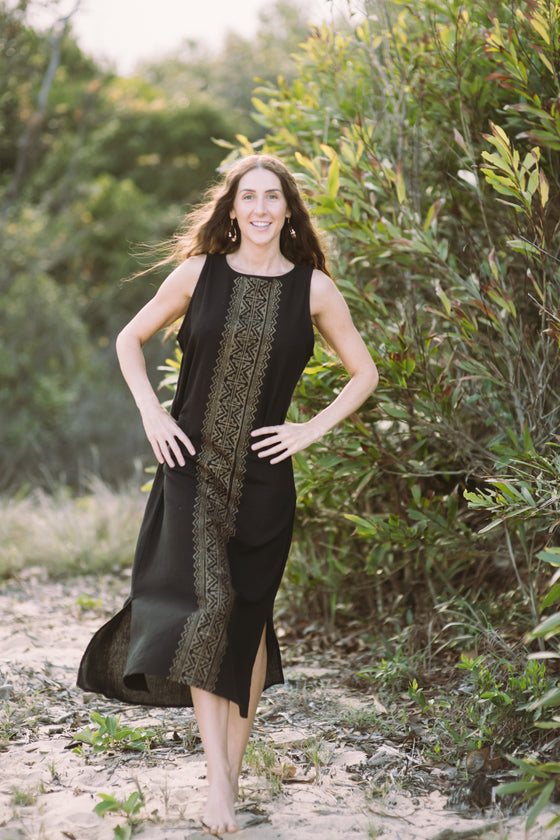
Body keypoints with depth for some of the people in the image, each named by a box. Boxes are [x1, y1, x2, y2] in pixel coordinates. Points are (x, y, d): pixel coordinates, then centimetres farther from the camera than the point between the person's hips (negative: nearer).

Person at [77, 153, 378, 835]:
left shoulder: (312, 288, 2)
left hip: (262, 476, 1)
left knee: (249, 617, 7)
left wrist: (311, 430, 0)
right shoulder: (199, 273, 2)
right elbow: (130, 339, 13)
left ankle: (233, 763, 23)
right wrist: (151, 414, 0)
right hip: (192, 467, -1)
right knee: (205, 604, -15)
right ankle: (217, 781, -13)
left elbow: (364, 374, 11)